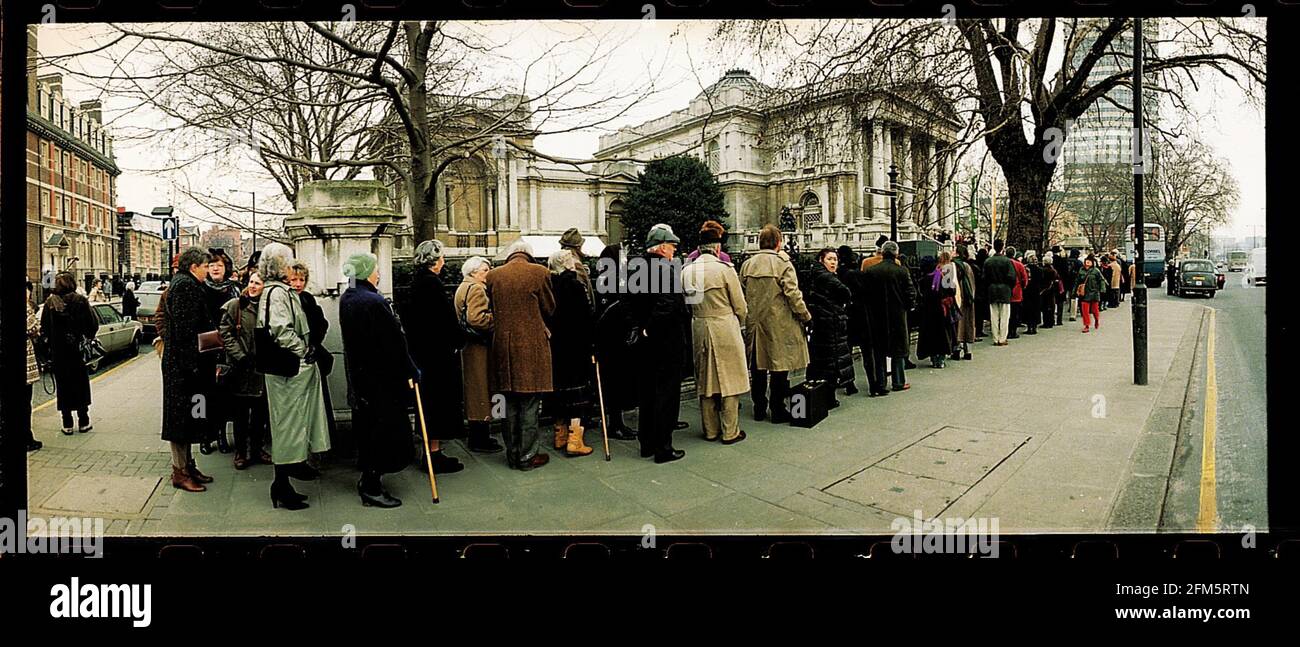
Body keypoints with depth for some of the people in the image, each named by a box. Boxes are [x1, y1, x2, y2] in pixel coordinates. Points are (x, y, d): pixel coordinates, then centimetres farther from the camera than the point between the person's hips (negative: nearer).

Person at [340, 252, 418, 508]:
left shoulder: (345, 299, 6)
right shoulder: (374, 302, -22)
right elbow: (394, 343, -20)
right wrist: (410, 371, -11)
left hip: (358, 371, 9)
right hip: (382, 375, -9)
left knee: (366, 424, 18)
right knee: (387, 427, 0)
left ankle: (367, 479, 30)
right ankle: (372, 487, 5)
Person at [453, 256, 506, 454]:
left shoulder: (464, 287, 19)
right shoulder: (476, 289, -14)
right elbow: (476, 318, -27)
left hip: (469, 346, 11)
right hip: (479, 347, -11)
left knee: (475, 390, 15)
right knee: (482, 390, -5)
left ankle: (478, 436, 24)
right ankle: (480, 440, 0)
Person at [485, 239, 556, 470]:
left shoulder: (493, 275, 4)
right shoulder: (539, 272, -5)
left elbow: (493, 310, 9)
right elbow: (549, 309, 2)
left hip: (503, 346, 4)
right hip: (532, 346, -3)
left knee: (511, 405, 12)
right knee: (529, 404, 4)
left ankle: (513, 455, 20)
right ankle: (528, 456, 9)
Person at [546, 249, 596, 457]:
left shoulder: (549, 285, 3)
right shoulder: (575, 285, -12)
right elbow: (585, 320, -12)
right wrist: (589, 349, -6)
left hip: (553, 347, 6)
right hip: (574, 347, -6)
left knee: (558, 389, 14)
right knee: (575, 390, -2)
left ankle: (560, 435, 25)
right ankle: (574, 441, -2)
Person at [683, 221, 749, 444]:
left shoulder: (686, 271, 1)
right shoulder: (725, 269, -12)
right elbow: (740, 307, -7)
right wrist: (738, 324, 12)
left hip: (699, 328, 5)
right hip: (725, 328, -5)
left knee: (705, 380, 14)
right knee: (729, 379, 6)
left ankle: (710, 430, 23)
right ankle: (730, 432, 12)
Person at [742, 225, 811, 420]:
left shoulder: (747, 264, 3)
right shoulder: (783, 263, -11)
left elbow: (741, 295, 7)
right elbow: (793, 294, -14)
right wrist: (805, 316, -2)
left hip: (755, 323, 5)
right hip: (779, 323, -4)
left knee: (757, 367, 13)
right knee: (779, 367, 4)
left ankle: (759, 408, 22)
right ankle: (778, 409, 10)